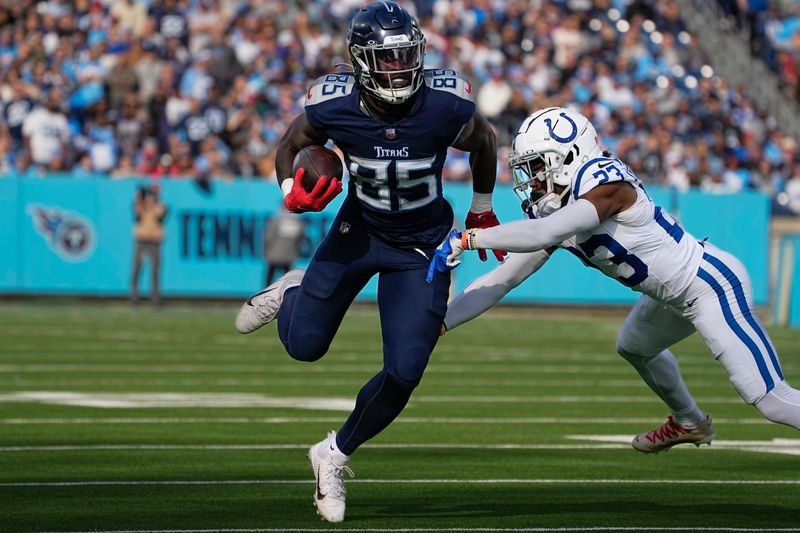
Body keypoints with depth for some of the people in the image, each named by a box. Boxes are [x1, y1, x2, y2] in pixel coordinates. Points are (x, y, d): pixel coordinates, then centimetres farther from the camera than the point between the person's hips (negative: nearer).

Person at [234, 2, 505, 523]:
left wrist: (482, 212, 10)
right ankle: (292, 292, 43)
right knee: (304, 344, 6)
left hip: (421, 248, -1)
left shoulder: (446, 104, -27)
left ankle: (335, 456, 16)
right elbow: (289, 147, -2)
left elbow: (484, 141, -3)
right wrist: (293, 193, -23)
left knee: (403, 373, -9)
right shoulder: (333, 105, -24)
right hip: (359, 230, 1)